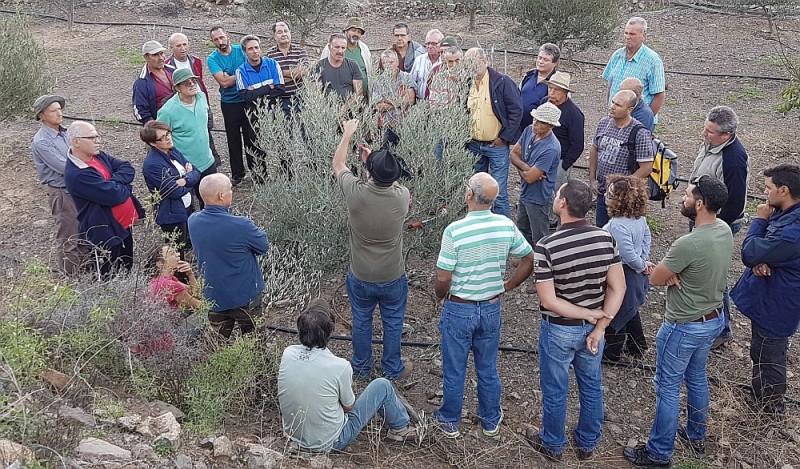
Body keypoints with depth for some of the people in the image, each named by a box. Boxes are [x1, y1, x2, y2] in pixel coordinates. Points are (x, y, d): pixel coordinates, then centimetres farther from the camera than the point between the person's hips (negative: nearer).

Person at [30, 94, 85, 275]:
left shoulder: (63, 132, 5)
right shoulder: (41, 142, -19)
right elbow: (64, 167, -24)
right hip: (62, 193, -8)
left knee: (83, 232, 19)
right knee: (69, 238, 4)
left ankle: (83, 268, 36)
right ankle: (71, 275, 19)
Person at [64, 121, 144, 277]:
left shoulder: (99, 155, 3)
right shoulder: (76, 174, -25)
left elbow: (128, 169, -1)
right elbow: (114, 195, -28)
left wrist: (114, 181, -19)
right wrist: (124, 186, -7)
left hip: (124, 225, 9)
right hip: (106, 232, -8)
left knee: (127, 272, 23)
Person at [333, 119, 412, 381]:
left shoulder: (355, 192, -24)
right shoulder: (402, 197, -22)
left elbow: (338, 165, -2)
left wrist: (348, 134, 9)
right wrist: (372, 160, 9)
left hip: (360, 277, 1)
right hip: (392, 278, 0)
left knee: (361, 322, 23)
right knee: (393, 323, 21)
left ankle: (361, 367, 42)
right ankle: (392, 369, 40)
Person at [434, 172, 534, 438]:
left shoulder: (455, 230, -23)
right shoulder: (507, 226, -11)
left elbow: (443, 279, -19)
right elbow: (530, 261, -1)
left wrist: (441, 297, 1)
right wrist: (507, 286, 10)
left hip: (459, 309, -3)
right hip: (491, 307, 4)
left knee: (454, 370, 15)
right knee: (488, 368, 21)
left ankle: (450, 422, 33)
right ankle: (491, 421, 37)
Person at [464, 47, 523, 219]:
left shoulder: (502, 82, -10)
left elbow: (516, 111, -11)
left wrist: (504, 137, -13)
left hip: (497, 146, -6)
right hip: (474, 146, 6)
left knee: (499, 193, -4)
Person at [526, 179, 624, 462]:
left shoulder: (546, 247, -26)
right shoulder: (605, 238, -12)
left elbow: (548, 301, -24)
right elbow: (618, 288, -9)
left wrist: (589, 314, -15)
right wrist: (599, 327, -9)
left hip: (559, 330, -4)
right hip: (592, 328, 4)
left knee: (555, 390, 17)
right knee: (591, 386, 23)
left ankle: (553, 445, 38)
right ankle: (588, 443, 43)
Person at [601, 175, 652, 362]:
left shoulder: (618, 225, -34)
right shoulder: (639, 217, -6)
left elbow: (628, 254, -32)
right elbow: (647, 238, 9)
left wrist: (642, 266, -14)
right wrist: (644, 260, 7)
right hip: (635, 275, 9)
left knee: (613, 314, 14)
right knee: (630, 311, 29)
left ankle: (612, 352, 33)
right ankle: (637, 346, 46)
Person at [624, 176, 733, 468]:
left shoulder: (688, 244, -32)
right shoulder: (725, 230, -4)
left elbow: (654, 278, -20)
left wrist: (668, 274, -1)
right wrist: (674, 273, -13)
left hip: (685, 327, -8)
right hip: (714, 318, 9)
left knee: (668, 387, 7)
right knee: (697, 378, 26)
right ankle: (696, 437, 44)